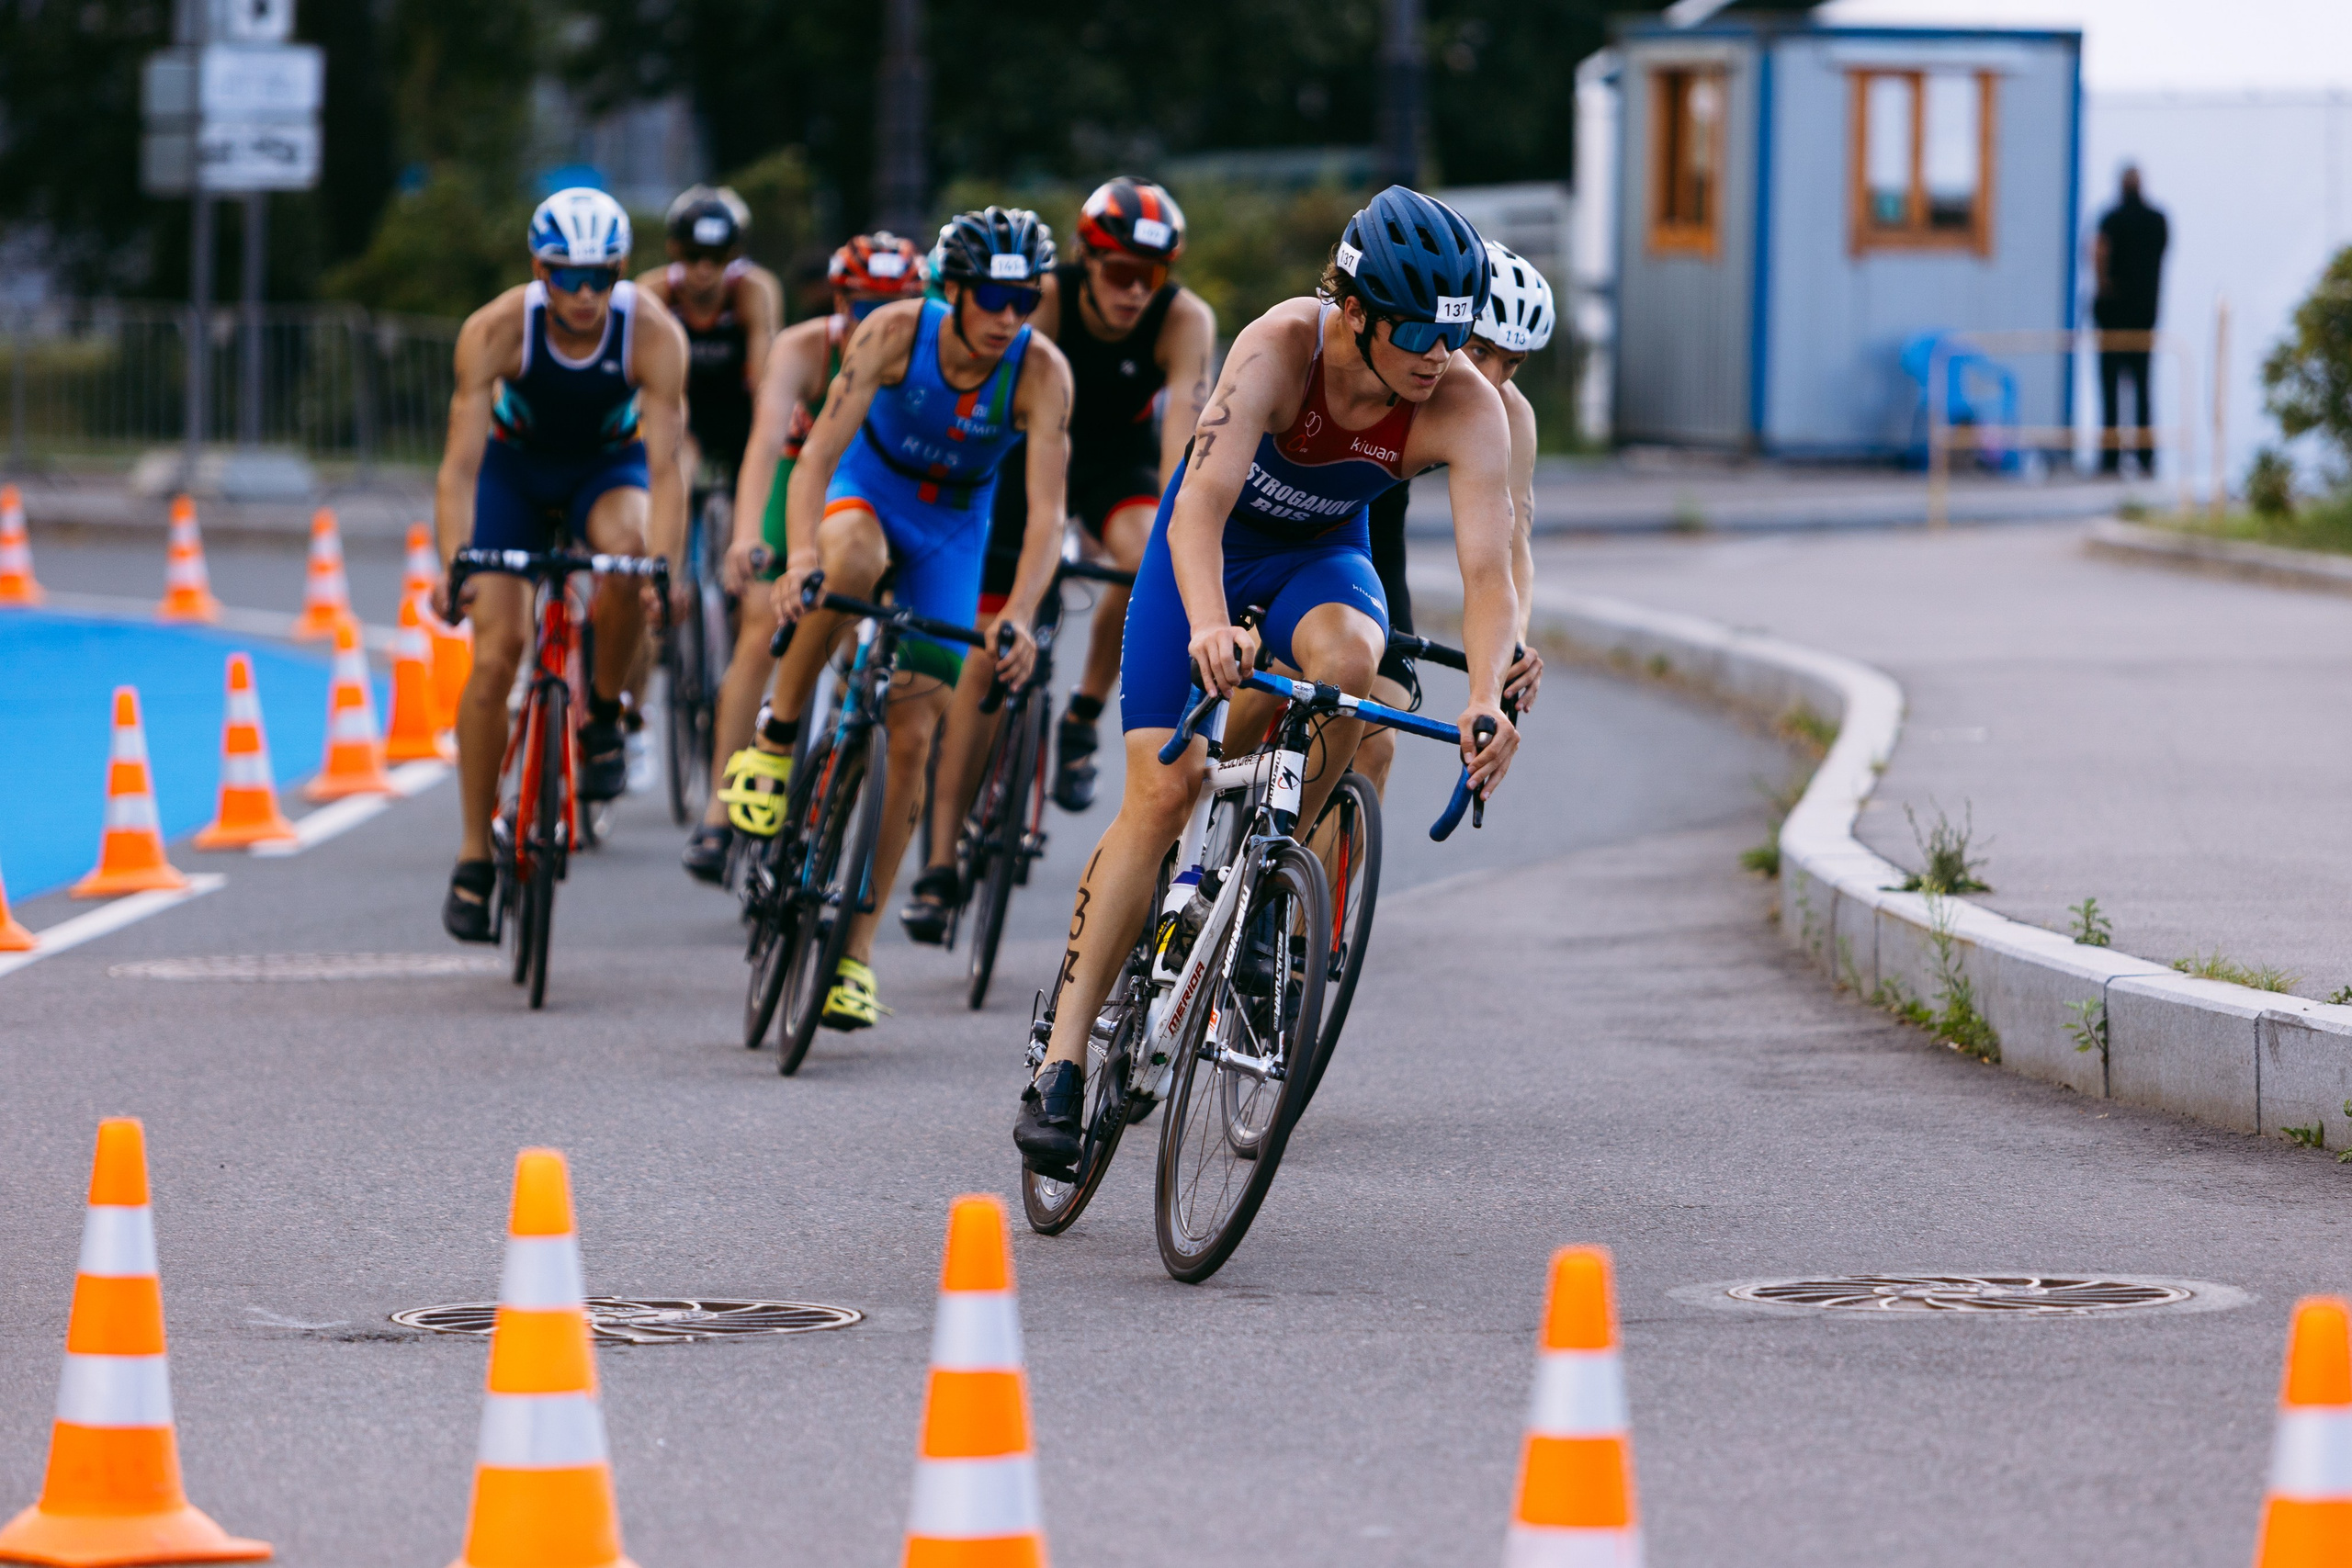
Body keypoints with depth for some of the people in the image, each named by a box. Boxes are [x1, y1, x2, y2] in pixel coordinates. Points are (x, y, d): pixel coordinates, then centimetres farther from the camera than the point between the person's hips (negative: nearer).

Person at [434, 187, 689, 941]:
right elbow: (460, 463, -34)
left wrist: (664, 569, -50)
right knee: (497, 653, -12)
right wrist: (453, 566, -49)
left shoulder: (653, 333, -30)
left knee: (627, 547, -36)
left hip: (607, 464, 0)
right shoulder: (495, 331, -30)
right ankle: (474, 858, -1)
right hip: (516, 466, 0)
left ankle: (602, 714, -9)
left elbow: (663, 466, -35)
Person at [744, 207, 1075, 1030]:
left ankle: (856, 951, 5)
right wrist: (800, 556, -49)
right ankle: (778, 733, -19)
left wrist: (1017, 616, -47)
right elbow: (818, 453, -32)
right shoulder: (896, 332, -27)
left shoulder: (1041, 371, -26)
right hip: (867, 494, -1)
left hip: (951, 531, 1)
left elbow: (1046, 512, -31)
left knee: (913, 738, -5)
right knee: (852, 560, -40)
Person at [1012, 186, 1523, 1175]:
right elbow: (1200, 506, -43)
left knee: (1346, 657, -35)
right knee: (1162, 793, -12)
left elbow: (1487, 569, -35)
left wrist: (1487, 696, -52)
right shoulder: (1282, 347, -34)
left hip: (1323, 553, 2)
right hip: (1211, 540, -2)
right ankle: (1061, 1063, -7)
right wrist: (1208, 626, -61)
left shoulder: (1466, 409, -28)